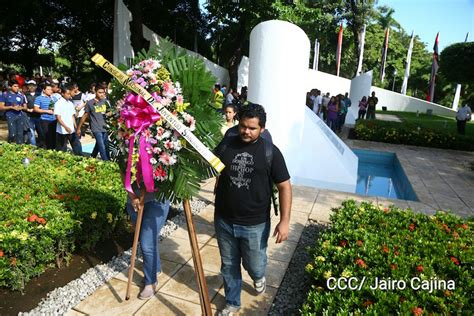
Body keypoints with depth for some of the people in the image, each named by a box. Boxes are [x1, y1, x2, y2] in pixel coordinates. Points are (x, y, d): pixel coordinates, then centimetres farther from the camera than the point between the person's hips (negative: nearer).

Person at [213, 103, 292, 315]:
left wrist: (284, 221, -11)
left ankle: (259, 277, 50)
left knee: (254, 266, 12)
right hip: (224, 221, 3)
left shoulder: (270, 152, -9)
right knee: (229, 265, 17)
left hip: (255, 224, -2)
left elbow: (284, 187, -7)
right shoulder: (225, 146, -3)